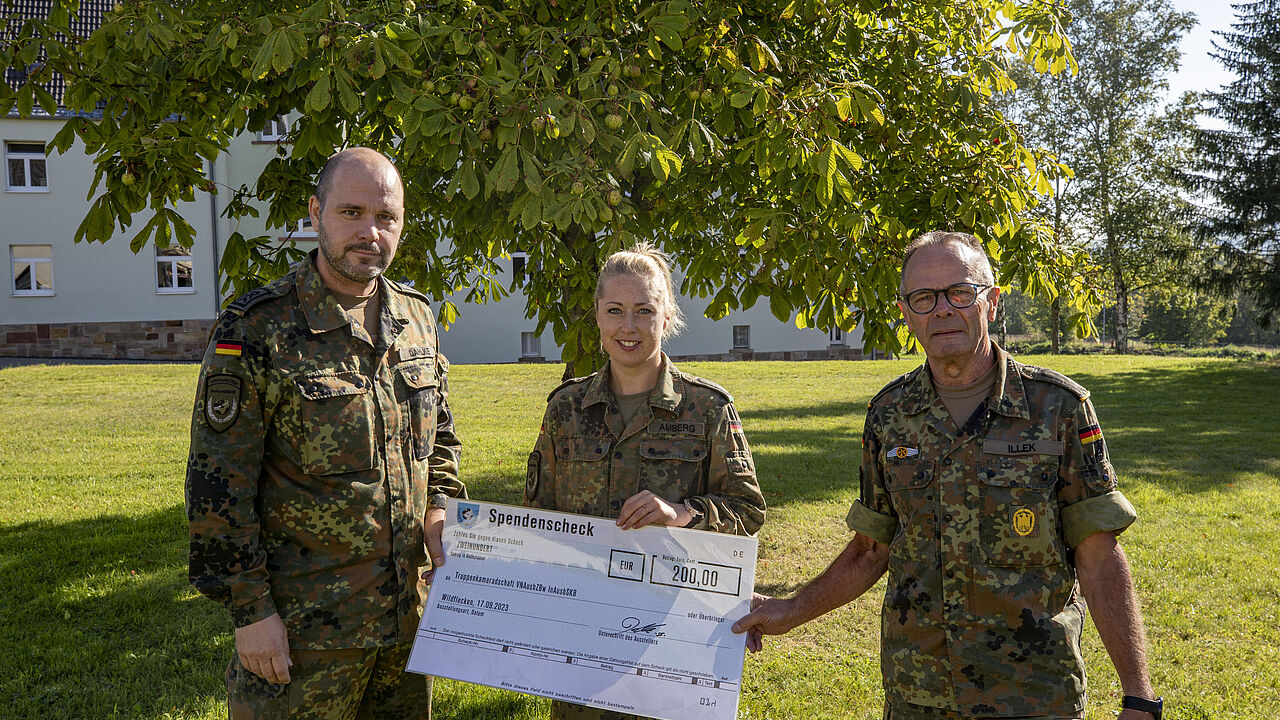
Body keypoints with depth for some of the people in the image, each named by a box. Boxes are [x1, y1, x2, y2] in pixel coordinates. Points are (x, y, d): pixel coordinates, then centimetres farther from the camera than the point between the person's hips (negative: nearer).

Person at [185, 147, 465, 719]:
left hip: (408, 602, 6)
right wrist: (249, 607, -13)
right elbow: (218, 484, -12)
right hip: (304, 621, -5)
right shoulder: (256, 329, -13)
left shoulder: (417, 318, 5)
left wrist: (438, 505, 0)